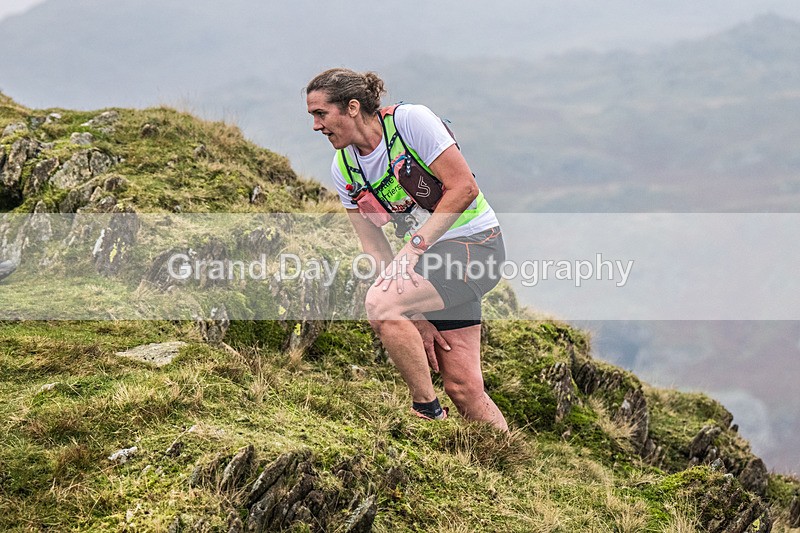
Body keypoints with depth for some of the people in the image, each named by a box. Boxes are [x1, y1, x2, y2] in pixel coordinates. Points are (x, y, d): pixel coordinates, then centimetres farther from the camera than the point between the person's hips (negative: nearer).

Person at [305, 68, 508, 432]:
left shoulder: (411, 120, -14)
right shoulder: (343, 168, 5)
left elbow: (464, 188, -18)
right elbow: (373, 245, 4)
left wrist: (415, 245, -22)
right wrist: (416, 318, -5)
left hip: (473, 242, -7)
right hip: (427, 256, 7)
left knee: (379, 304, -26)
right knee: (461, 385, 1)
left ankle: (427, 411, -13)